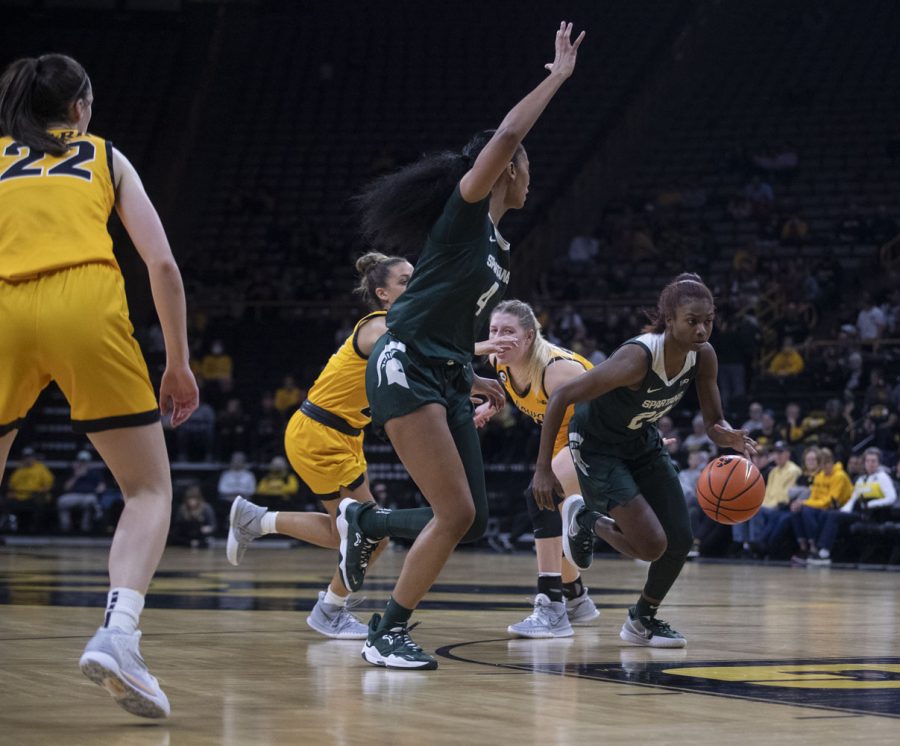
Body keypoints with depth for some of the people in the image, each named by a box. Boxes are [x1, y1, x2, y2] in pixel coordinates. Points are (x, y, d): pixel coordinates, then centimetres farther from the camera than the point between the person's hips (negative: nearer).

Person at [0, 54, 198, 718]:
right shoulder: (104, 156, 24)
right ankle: (117, 633, -14)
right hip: (85, 303, -1)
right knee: (150, 488, 9)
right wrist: (179, 363, 20)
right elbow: (162, 265, 14)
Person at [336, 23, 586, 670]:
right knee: (457, 513, -14)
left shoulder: (496, 245, 21)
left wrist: (470, 380, 21)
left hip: (446, 380, 9)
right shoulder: (464, 211, -4)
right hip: (405, 369, -9)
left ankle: (365, 522, 24)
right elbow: (505, 139, -19)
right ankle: (389, 634, -3)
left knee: (472, 520, 3)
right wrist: (558, 77, -12)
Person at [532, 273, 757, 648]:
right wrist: (543, 469, -30)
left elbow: (713, 424, -5)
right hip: (596, 445, -7)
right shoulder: (638, 357, -35)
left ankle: (643, 619, 25)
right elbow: (561, 397, -31)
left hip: (642, 440, 7)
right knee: (652, 545, -16)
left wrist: (729, 437, -31)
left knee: (680, 540, 1)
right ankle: (584, 519, 13)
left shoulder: (703, 356, -15)